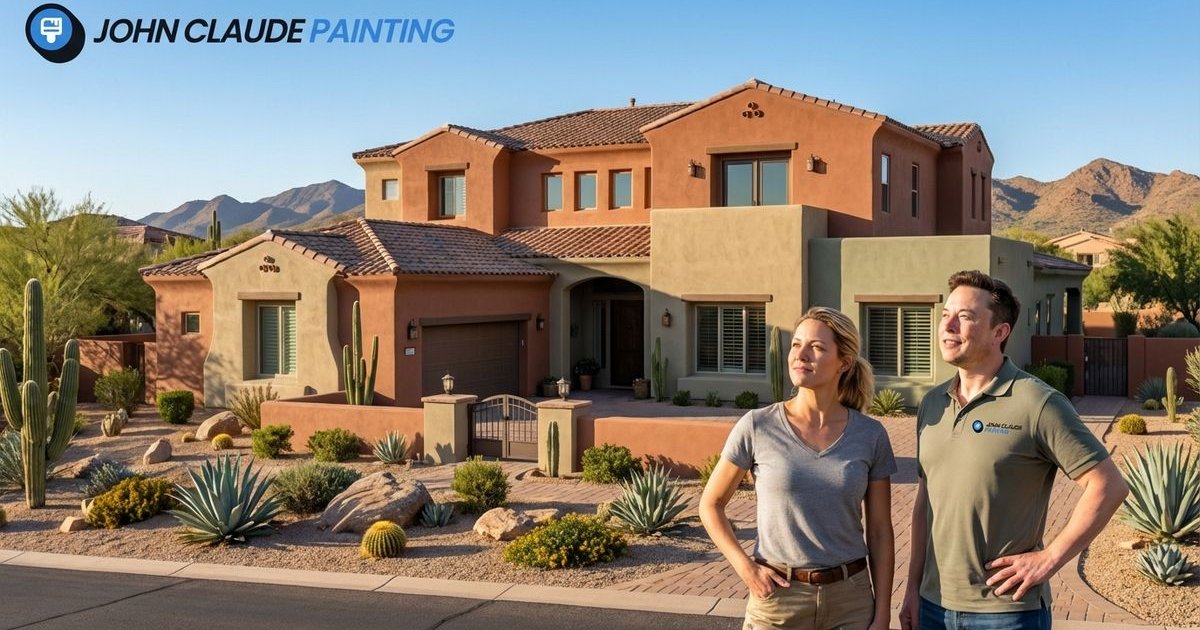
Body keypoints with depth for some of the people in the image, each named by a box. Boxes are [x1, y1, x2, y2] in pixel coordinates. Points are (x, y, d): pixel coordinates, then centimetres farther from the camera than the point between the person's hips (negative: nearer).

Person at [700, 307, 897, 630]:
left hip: (851, 601, 1)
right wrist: (746, 570, -9)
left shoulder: (870, 435, -2)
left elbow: (880, 532, 3)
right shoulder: (757, 427, -7)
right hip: (777, 596, -1)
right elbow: (711, 505, 2)